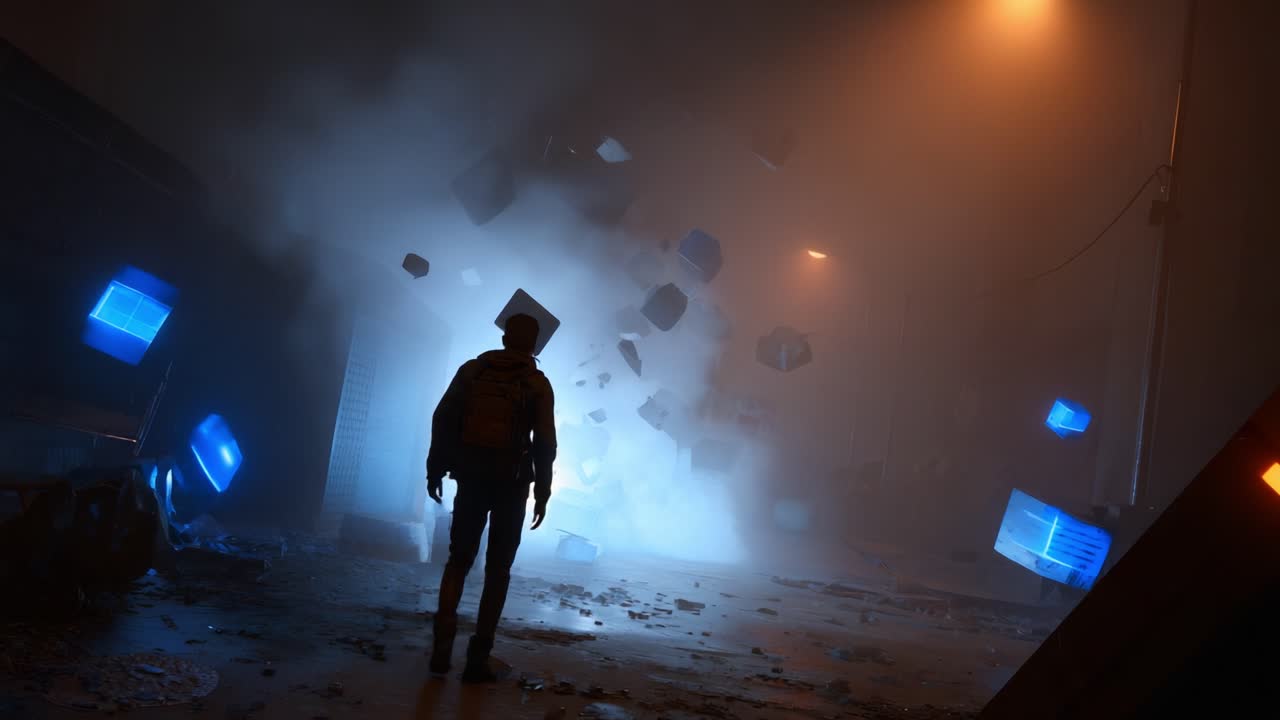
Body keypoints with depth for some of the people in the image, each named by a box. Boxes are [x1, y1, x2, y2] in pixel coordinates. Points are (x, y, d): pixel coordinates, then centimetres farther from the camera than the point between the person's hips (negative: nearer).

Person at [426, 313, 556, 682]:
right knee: (497, 571, 8)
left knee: (458, 561, 15)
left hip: (471, 478, 2)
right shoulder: (537, 383, -3)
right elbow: (545, 443, -8)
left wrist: (435, 469, 5)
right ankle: (478, 659, 5)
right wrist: (542, 494, -2)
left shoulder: (472, 370, 4)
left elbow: (443, 420, -1)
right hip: (511, 485, -2)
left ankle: (442, 643, -1)